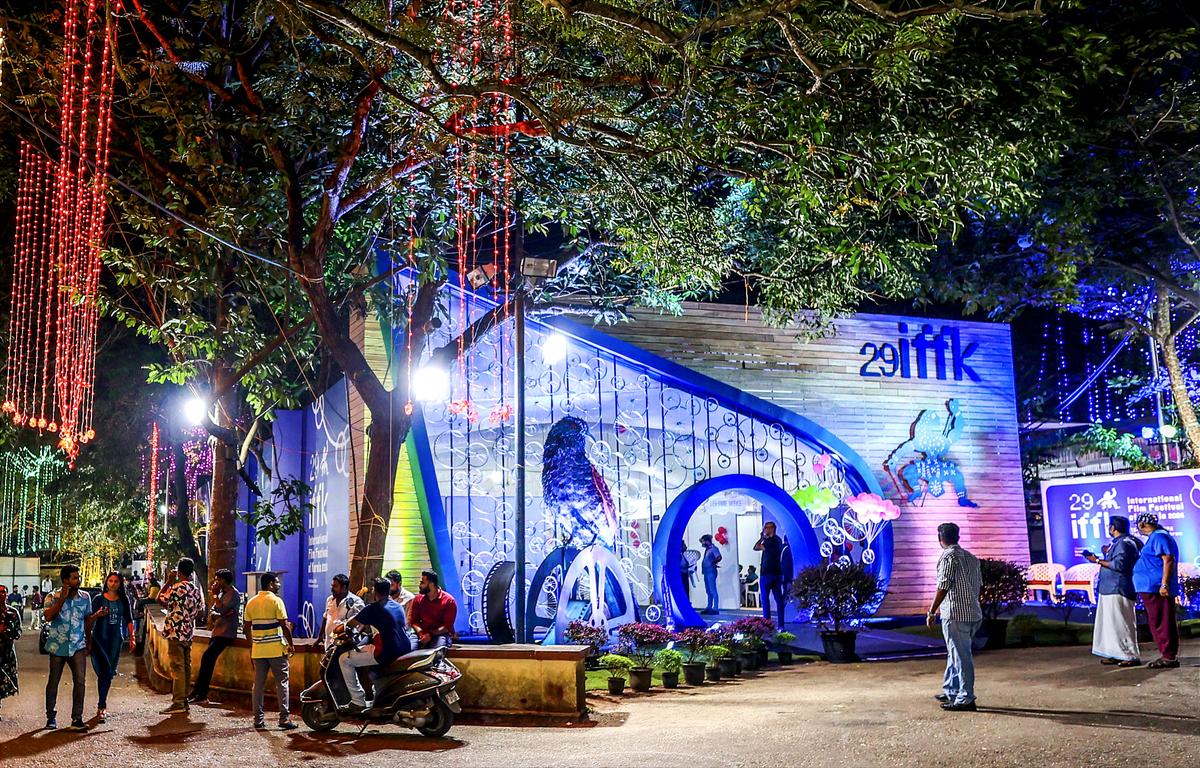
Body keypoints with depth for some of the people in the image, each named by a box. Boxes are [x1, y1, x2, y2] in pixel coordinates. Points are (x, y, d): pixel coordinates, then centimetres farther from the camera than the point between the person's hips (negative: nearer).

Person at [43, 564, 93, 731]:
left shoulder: (85, 598, 4)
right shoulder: (53, 597, -4)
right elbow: (48, 617, -21)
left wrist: (88, 641, 18)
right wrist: (62, 598, -24)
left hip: (78, 645, 1)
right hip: (58, 646, -1)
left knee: (80, 680, -12)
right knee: (53, 682, 9)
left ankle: (77, 719, -9)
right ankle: (51, 717, 26)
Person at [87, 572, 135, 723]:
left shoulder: (123, 601, 8)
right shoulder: (98, 599, 1)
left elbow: (129, 620, 13)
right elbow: (89, 620, 1)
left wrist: (132, 638, 6)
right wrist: (97, 615, -20)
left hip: (116, 639, 3)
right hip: (100, 638, -3)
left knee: (109, 673, 5)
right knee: (104, 671, -13)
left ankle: (102, 705, 17)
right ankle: (102, 707, -10)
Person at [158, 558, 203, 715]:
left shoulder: (179, 587, -15)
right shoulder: (196, 589, 9)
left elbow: (161, 599, -9)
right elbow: (199, 611, 15)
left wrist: (169, 581, -3)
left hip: (176, 632, -8)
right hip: (189, 632, 8)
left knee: (177, 668, -7)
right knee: (186, 667, 11)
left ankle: (178, 703, -8)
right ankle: (184, 700, 17)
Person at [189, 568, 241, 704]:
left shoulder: (234, 594, -10)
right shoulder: (222, 593, 18)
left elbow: (222, 610, -21)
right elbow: (212, 611, 14)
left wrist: (215, 594, -13)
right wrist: (218, 615, -9)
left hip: (226, 634, -9)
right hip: (216, 632, 9)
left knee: (207, 657, -20)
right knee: (209, 661, 5)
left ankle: (197, 692, -16)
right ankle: (202, 695, 9)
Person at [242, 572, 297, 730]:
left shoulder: (251, 602, 8)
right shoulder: (276, 601, -9)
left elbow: (247, 626, 11)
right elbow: (284, 625, -12)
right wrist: (291, 644, -2)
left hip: (258, 650, 5)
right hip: (276, 649, -5)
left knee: (259, 684, 10)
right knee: (282, 683, 1)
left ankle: (258, 719, 13)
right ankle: (284, 718, -1)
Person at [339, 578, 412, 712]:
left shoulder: (373, 609, -8)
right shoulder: (398, 606, 13)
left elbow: (351, 624, 0)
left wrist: (341, 627, 22)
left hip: (387, 654, -8)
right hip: (405, 650, 8)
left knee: (344, 659, 2)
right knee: (363, 650, 36)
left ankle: (358, 702, -1)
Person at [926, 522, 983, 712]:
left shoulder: (948, 557, -12)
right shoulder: (971, 557, 13)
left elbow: (943, 587, -16)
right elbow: (979, 585, 15)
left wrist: (932, 612, -10)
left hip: (955, 615, -9)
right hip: (974, 613, 9)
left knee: (961, 656, -3)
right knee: (955, 653, 19)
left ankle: (966, 699, 1)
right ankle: (951, 692, 28)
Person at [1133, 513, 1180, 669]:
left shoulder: (1159, 536, -12)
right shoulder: (1155, 537, 20)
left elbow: (1169, 560, -21)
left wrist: (1165, 584, -25)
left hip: (1156, 589, -11)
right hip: (1153, 588, 11)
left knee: (1162, 624, -8)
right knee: (1160, 624, 13)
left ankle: (1169, 657, -6)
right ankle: (1168, 655, 17)